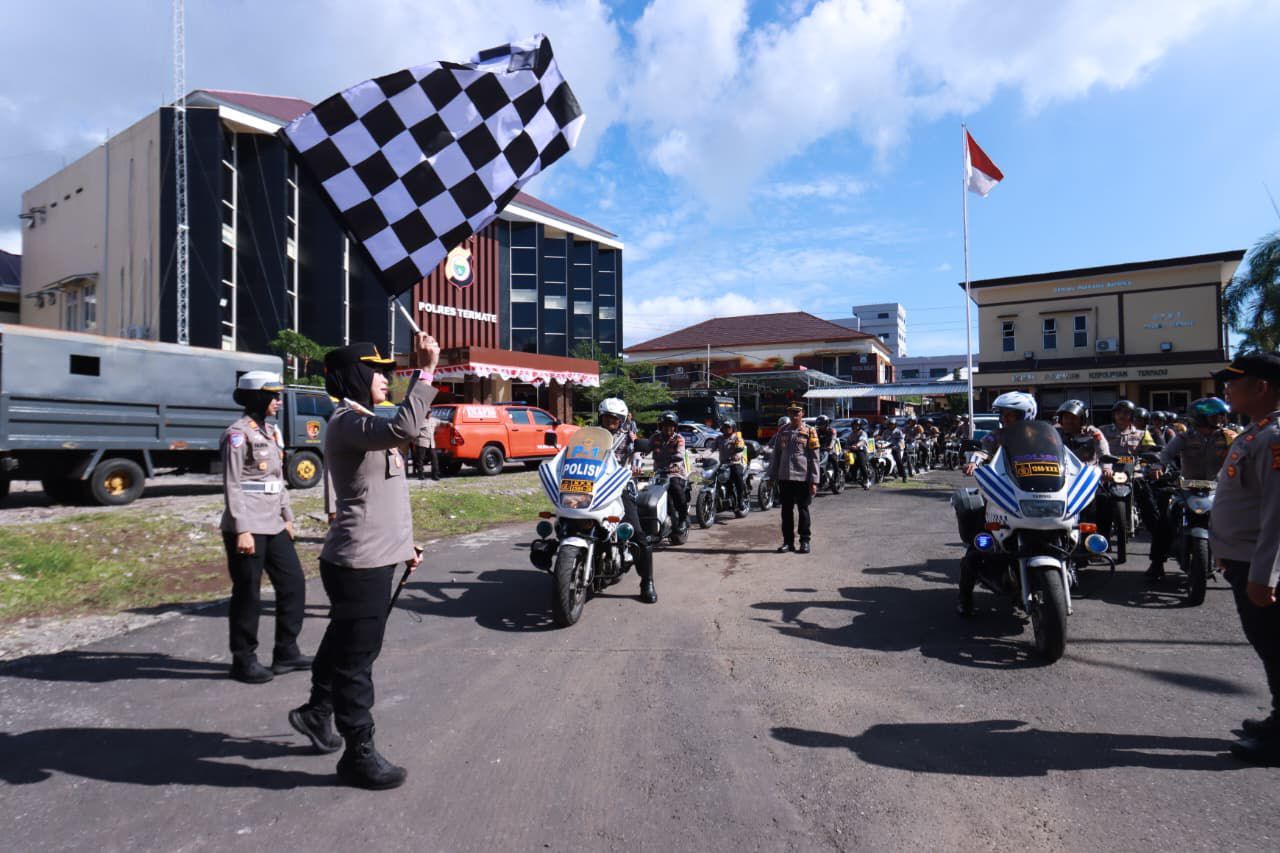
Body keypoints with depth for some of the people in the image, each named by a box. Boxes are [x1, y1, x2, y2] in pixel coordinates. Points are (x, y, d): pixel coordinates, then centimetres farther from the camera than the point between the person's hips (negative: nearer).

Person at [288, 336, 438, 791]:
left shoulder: (364, 420, 16)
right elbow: (404, 428, -39)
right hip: (359, 562, -10)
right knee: (356, 658, 1)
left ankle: (317, 712, 45)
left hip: (374, 557, 10)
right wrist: (426, 371, -33)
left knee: (346, 645, 26)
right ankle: (359, 754, 13)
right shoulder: (347, 421, -17)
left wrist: (402, 544, 22)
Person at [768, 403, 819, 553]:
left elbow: (814, 458, -2)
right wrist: (772, 476, 10)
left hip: (803, 477, -3)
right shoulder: (782, 431, 11)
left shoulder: (809, 431, 0)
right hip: (784, 477, 3)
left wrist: (814, 481, -8)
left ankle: (805, 541, 13)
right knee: (786, 510, 7)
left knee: (803, 510, 4)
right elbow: (776, 454, 14)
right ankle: (788, 541, 15)